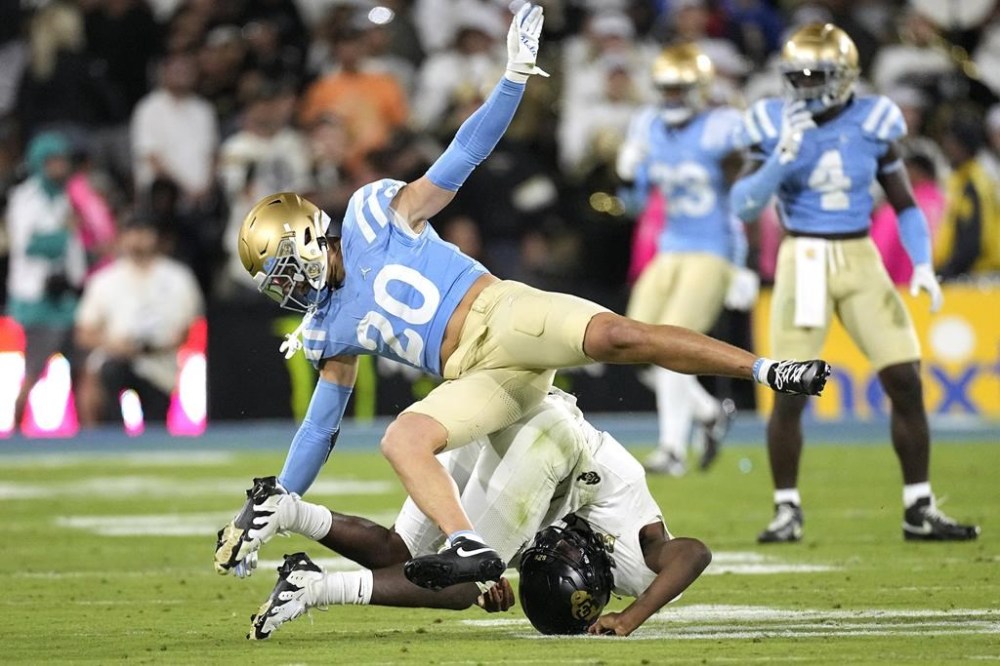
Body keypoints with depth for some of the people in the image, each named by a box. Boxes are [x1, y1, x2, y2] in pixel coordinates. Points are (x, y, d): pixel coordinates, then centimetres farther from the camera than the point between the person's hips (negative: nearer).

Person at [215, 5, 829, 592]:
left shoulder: (374, 216, 7)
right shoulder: (333, 330, 19)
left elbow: (461, 159, 3)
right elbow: (319, 430, 26)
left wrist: (515, 77, -8)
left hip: (500, 316, -4)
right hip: (475, 376, 4)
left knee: (617, 335, -29)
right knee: (402, 440, -24)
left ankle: (768, 370, -23)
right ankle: (470, 549, -39)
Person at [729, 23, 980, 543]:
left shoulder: (871, 123, 1)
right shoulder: (775, 126, -3)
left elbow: (904, 204, 8)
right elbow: (743, 207, -8)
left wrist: (922, 265, -5)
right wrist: (783, 156, -19)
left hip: (861, 261, 2)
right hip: (803, 261, -2)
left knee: (906, 382, -4)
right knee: (790, 395, -5)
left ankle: (918, 509, 6)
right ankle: (787, 510, 10)